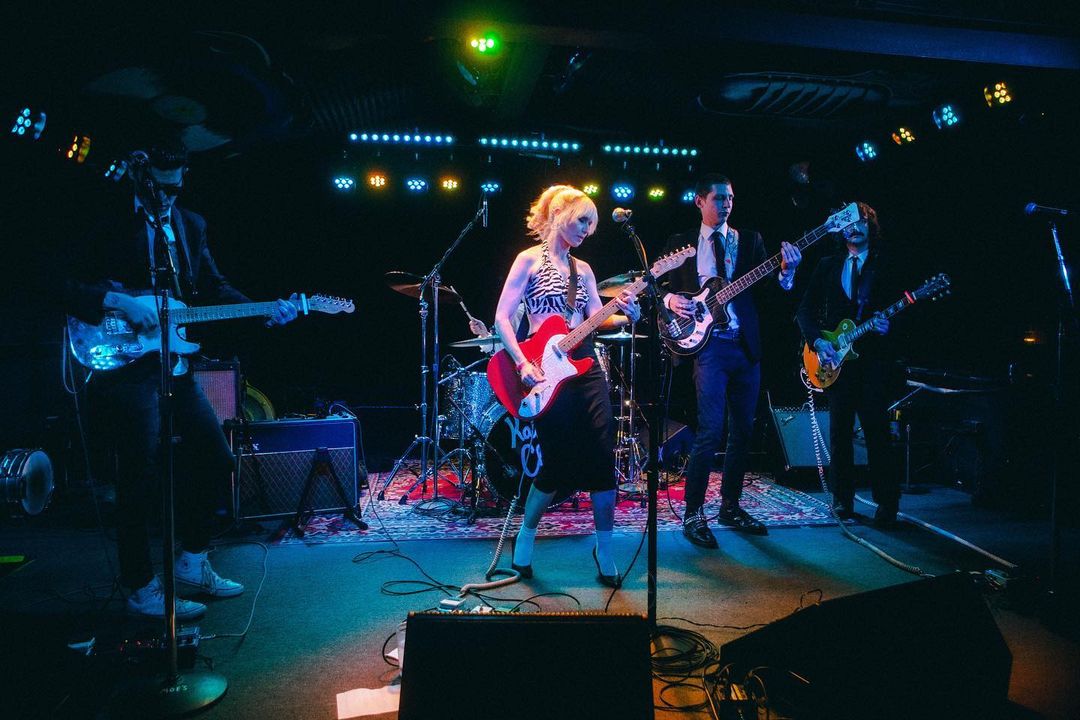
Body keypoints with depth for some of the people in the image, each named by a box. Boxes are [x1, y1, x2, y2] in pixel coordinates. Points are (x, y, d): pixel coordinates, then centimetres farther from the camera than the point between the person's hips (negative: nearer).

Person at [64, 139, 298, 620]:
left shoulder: (191, 226, 14)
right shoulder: (108, 225, -3)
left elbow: (212, 287, 12)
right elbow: (65, 287, -7)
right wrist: (116, 301, -22)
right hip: (122, 362, -6)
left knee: (216, 457, 7)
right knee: (142, 471, -8)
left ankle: (192, 562, 25)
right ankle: (141, 589, 8)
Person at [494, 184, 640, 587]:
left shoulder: (583, 269, 16)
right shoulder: (530, 260, -1)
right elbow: (502, 318, -8)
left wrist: (627, 315, -11)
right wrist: (523, 363, -18)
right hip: (546, 371, -6)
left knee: (602, 458, 1)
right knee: (558, 462, -3)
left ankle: (604, 548, 16)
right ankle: (526, 536, 21)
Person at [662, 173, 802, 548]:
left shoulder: (750, 240, 13)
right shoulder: (680, 242, 10)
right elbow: (665, 286, 10)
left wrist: (786, 271, -16)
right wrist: (671, 299, -11)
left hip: (747, 346, 4)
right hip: (709, 346, -3)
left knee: (743, 430, 8)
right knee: (710, 431, -12)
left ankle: (730, 505, 23)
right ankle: (693, 514, -2)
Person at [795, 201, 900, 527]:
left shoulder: (885, 266, 9)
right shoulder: (827, 266, 13)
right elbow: (805, 310, 8)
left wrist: (887, 326, -17)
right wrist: (817, 341, -7)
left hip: (872, 357, -1)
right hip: (834, 358, 2)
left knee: (877, 430, -5)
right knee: (840, 430, 3)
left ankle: (887, 503, 2)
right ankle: (842, 499, 12)